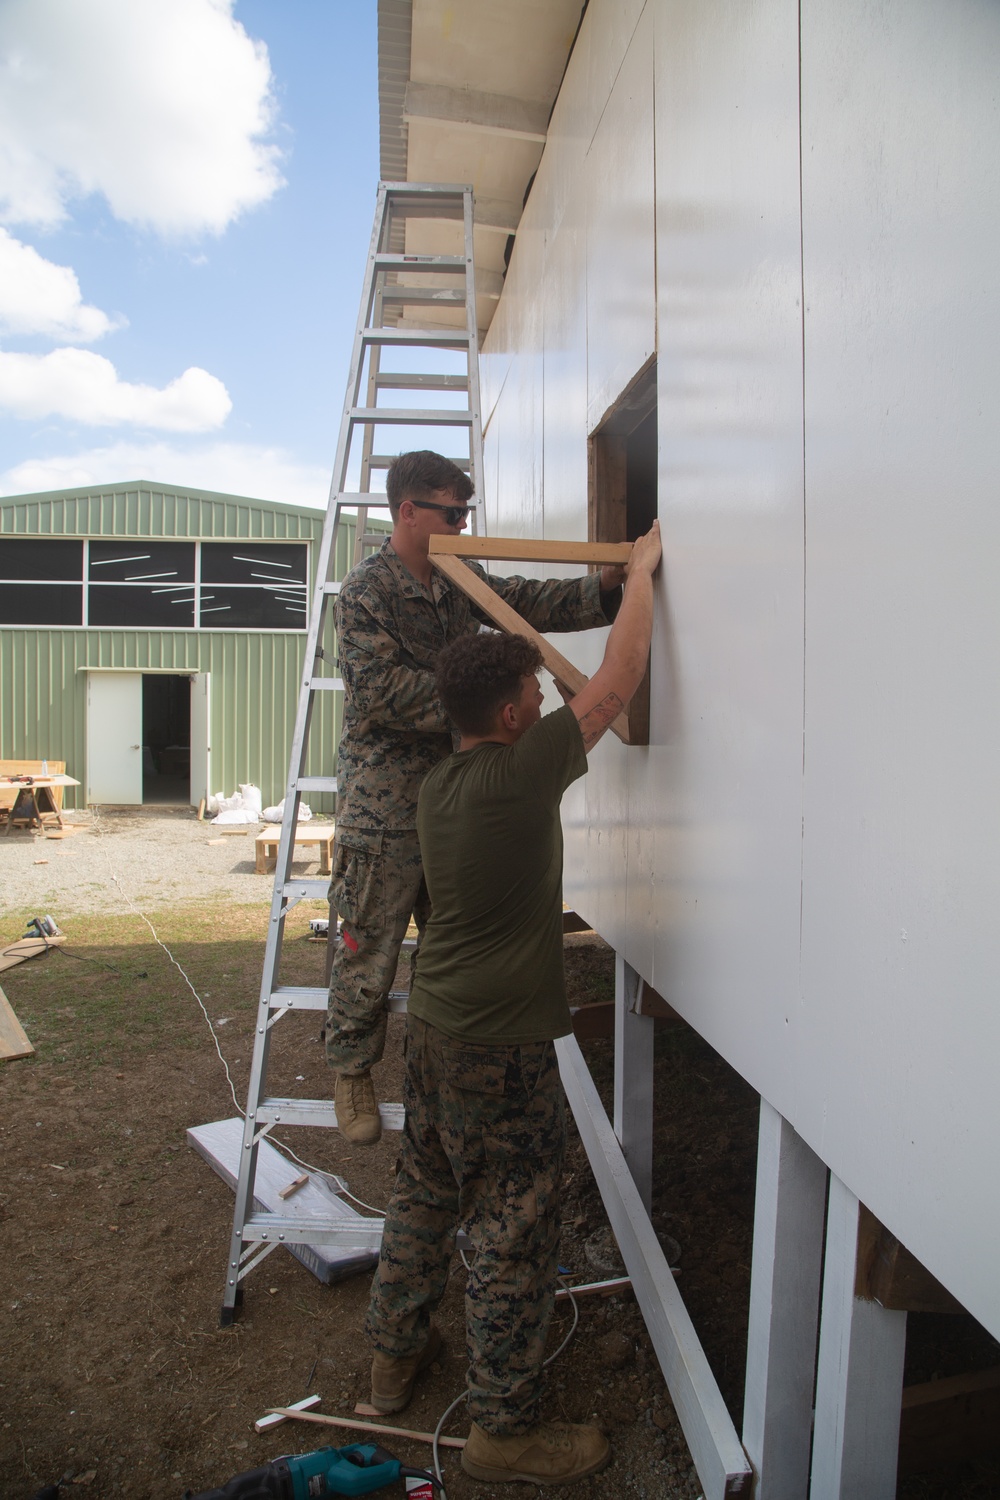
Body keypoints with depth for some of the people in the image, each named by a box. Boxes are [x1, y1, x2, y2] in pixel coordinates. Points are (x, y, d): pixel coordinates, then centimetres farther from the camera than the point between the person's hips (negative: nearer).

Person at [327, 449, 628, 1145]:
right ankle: (353, 1071, 24)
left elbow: (535, 602, 5)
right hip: (384, 803, -6)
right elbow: (384, 692, -20)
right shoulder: (366, 590, -10)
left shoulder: (463, 581, 11)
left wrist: (608, 584, -11)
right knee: (370, 946, 5)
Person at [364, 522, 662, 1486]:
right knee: (514, 1234, 7)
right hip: (502, 1048, -8)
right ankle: (503, 1427, 24)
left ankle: (395, 1353, 42)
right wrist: (641, 570, 0)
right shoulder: (520, 771, -20)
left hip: (434, 1029, 8)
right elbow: (617, 679, -13)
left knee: (425, 1196, 24)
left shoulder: (437, 784, 3)